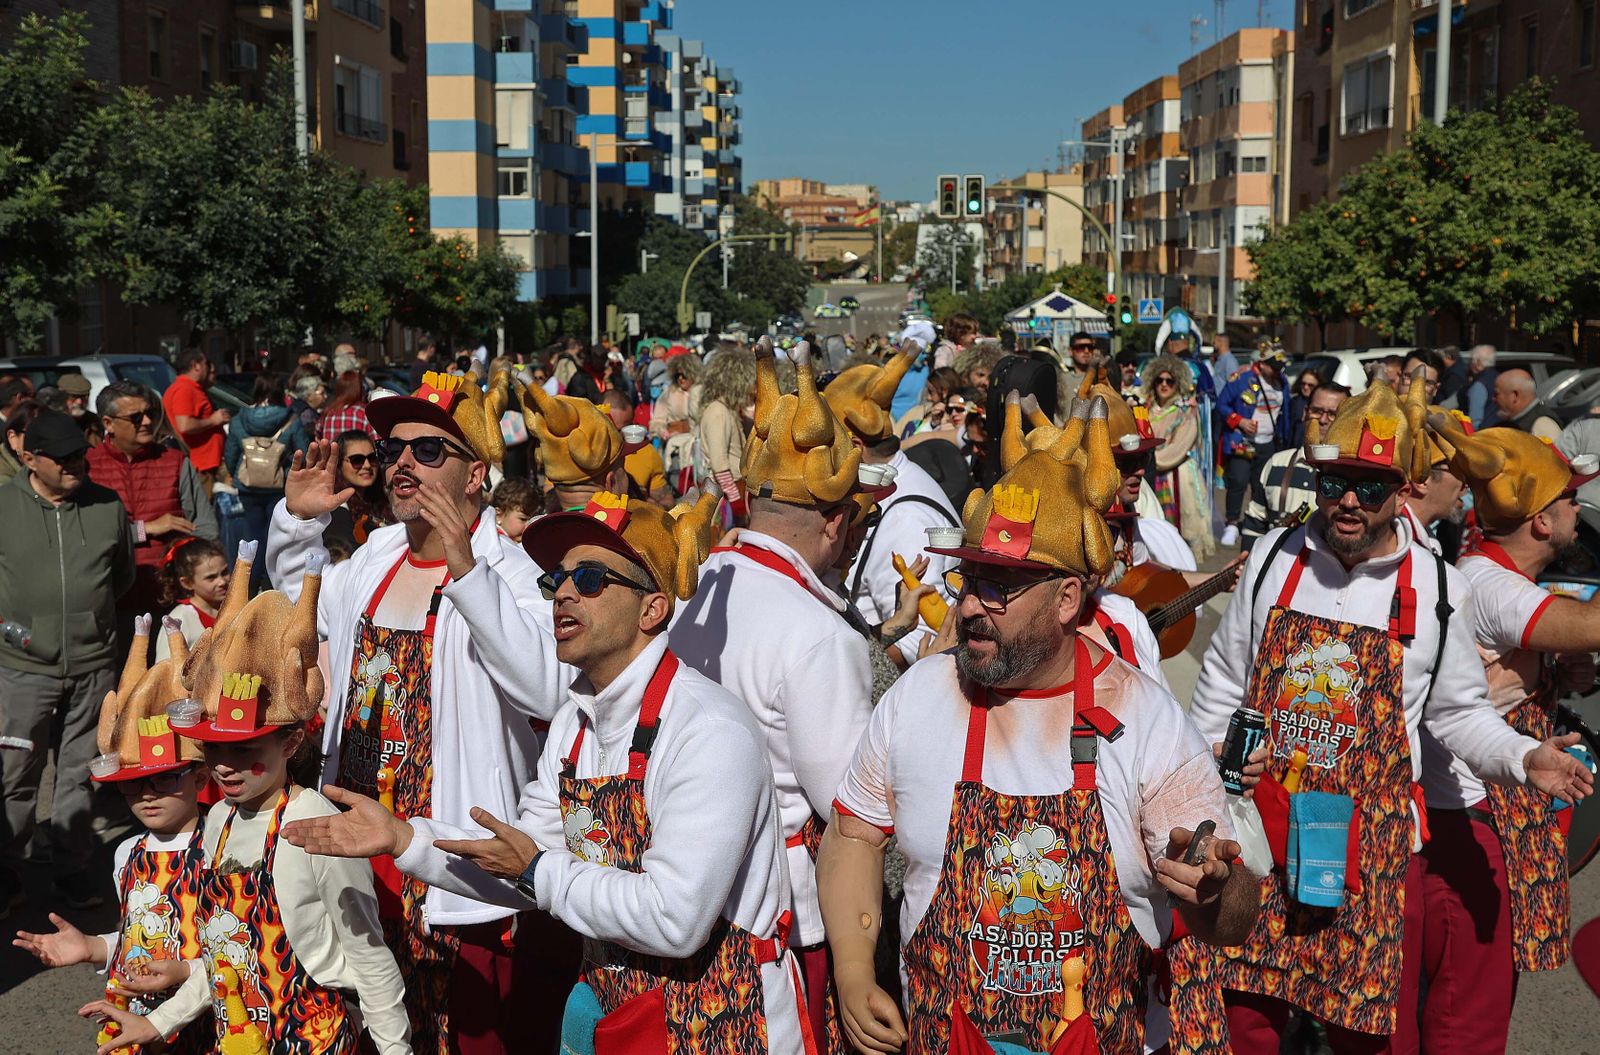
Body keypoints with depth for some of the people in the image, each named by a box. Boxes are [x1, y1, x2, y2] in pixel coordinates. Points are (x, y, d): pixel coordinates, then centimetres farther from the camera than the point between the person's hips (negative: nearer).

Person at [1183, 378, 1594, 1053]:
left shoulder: (1436, 591, -5)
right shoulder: (1272, 561, -2)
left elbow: (1457, 711, 5)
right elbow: (1221, 686, 6)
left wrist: (1523, 757, -13)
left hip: (1372, 840, -1)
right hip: (1261, 828, 1)